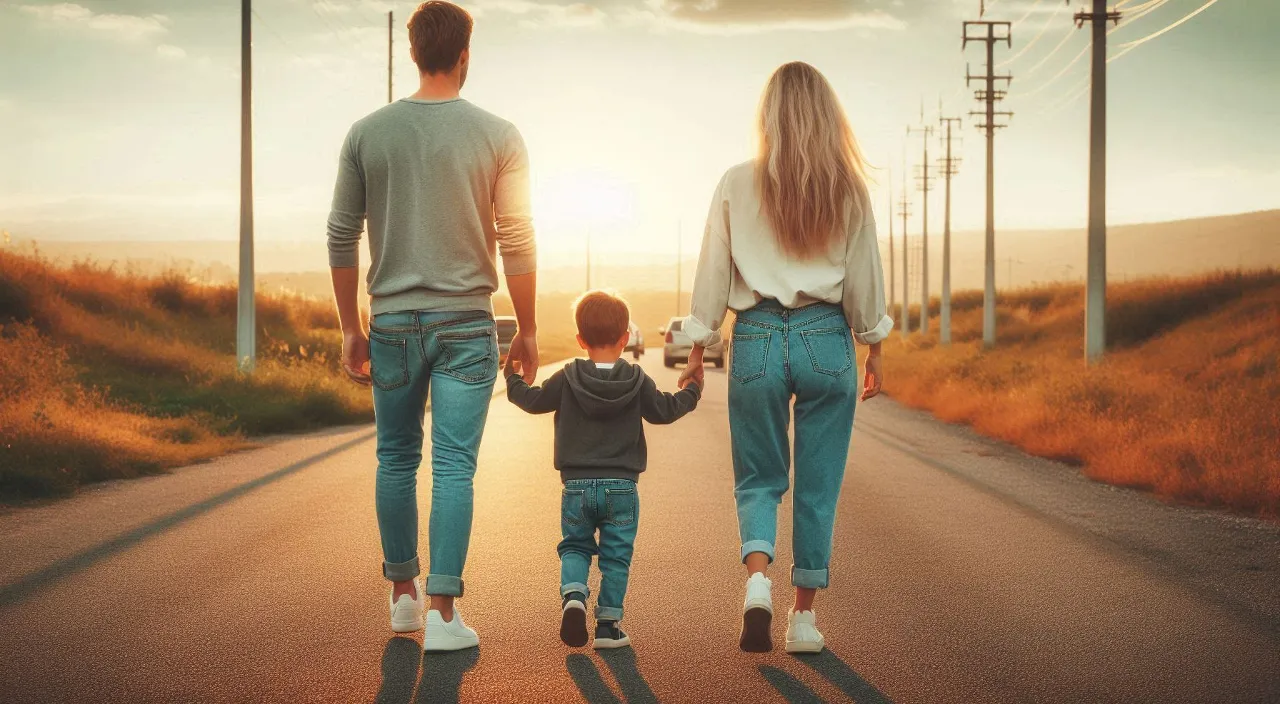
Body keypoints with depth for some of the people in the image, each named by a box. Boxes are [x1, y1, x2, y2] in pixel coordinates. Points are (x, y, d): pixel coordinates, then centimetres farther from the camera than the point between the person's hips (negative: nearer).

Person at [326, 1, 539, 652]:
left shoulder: (367, 134, 2)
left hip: (393, 322, 2)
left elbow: (342, 237, 4)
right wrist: (527, 330, 5)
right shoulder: (496, 136, -4)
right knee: (454, 466, -1)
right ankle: (442, 612, -4)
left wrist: (350, 329, 11)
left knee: (397, 461, 15)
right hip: (466, 324, -2)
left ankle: (403, 596, 26)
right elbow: (517, 241, -4)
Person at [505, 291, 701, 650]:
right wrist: (690, 391, 27)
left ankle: (573, 595, -13)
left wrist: (513, 379, 25)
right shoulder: (637, 381, -2)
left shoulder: (567, 379, -3)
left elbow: (533, 400, 5)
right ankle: (608, 625, 7)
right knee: (616, 557, 7)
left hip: (577, 486, 0)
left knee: (574, 546, 14)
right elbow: (664, 411, 8)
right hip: (621, 487, 0)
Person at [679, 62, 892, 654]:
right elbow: (865, 278, 4)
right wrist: (874, 350, 15)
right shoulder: (849, 189, 0)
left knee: (759, 478, 10)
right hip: (826, 339, 0)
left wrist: (698, 351, 10)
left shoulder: (737, 185, -1)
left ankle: (757, 580, -15)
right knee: (818, 487, 9)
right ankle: (804, 618, 11)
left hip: (757, 339, 0)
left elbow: (713, 273, 2)